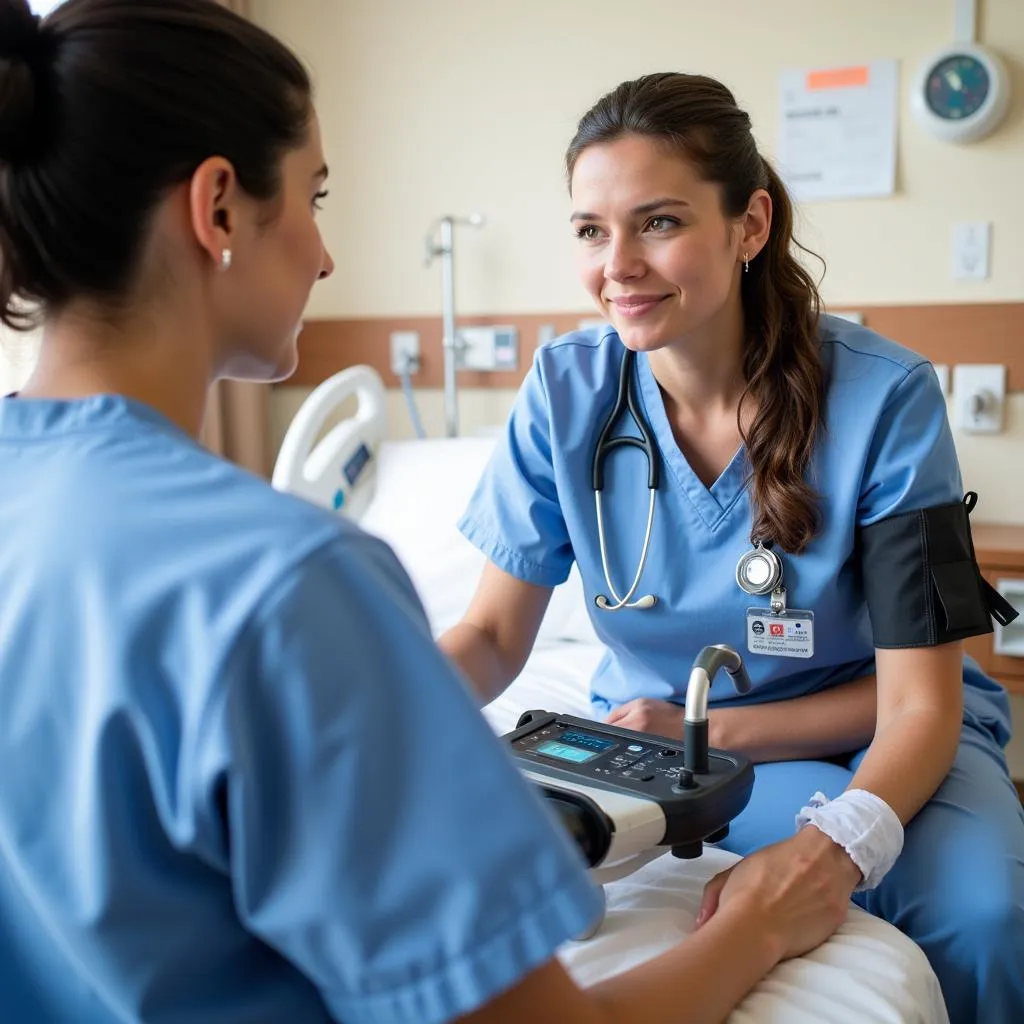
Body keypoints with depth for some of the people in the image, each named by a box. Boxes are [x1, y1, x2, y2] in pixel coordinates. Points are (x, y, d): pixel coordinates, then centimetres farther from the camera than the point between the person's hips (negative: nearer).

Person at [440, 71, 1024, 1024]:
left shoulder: (885, 397, -20)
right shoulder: (566, 389, -12)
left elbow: (918, 703, -17)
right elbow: (493, 633, -7)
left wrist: (832, 847, -34)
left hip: (860, 741, -2)